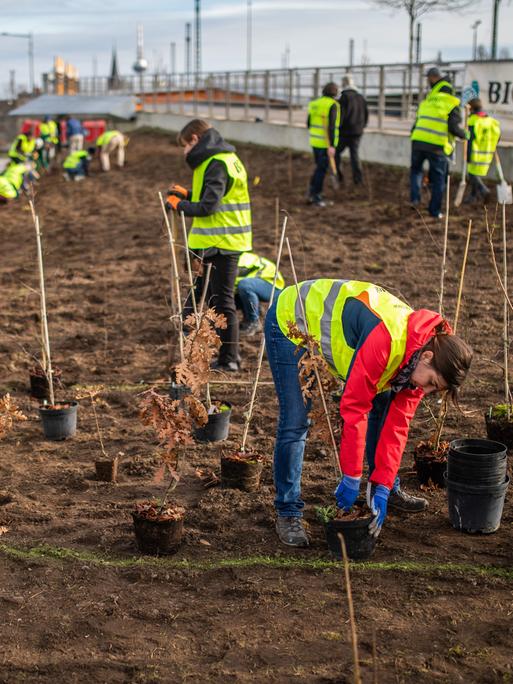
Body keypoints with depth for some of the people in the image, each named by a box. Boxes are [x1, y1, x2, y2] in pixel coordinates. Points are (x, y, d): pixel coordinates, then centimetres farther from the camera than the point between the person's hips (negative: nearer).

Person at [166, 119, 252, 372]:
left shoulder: (216, 164, -16)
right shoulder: (225, 159, 16)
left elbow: (208, 207, -22)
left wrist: (180, 205, -7)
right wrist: (187, 194, 11)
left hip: (221, 244, -10)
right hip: (225, 241, 10)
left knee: (223, 300, -4)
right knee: (220, 298, 16)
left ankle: (228, 360, 3)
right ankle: (229, 355, 23)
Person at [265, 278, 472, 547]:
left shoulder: (419, 363, -11)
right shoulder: (385, 338, -39)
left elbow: (397, 424, -8)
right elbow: (353, 408, -35)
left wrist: (382, 488, -12)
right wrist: (352, 478, -28)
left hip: (334, 323, 8)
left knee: (384, 403, 5)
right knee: (295, 422, -15)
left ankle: (390, 489, 21)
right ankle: (288, 513, -2)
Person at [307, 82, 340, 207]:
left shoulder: (315, 103, 8)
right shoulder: (333, 105, -15)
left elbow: (309, 123, 14)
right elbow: (331, 126, -22)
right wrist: (331, 146, -24)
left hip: (315, 140, 7)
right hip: (326, 143, -7)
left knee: (319, 167, 20)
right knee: (322, 169, 1)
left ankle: (312, 193, 19)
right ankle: (316, 197, 5)